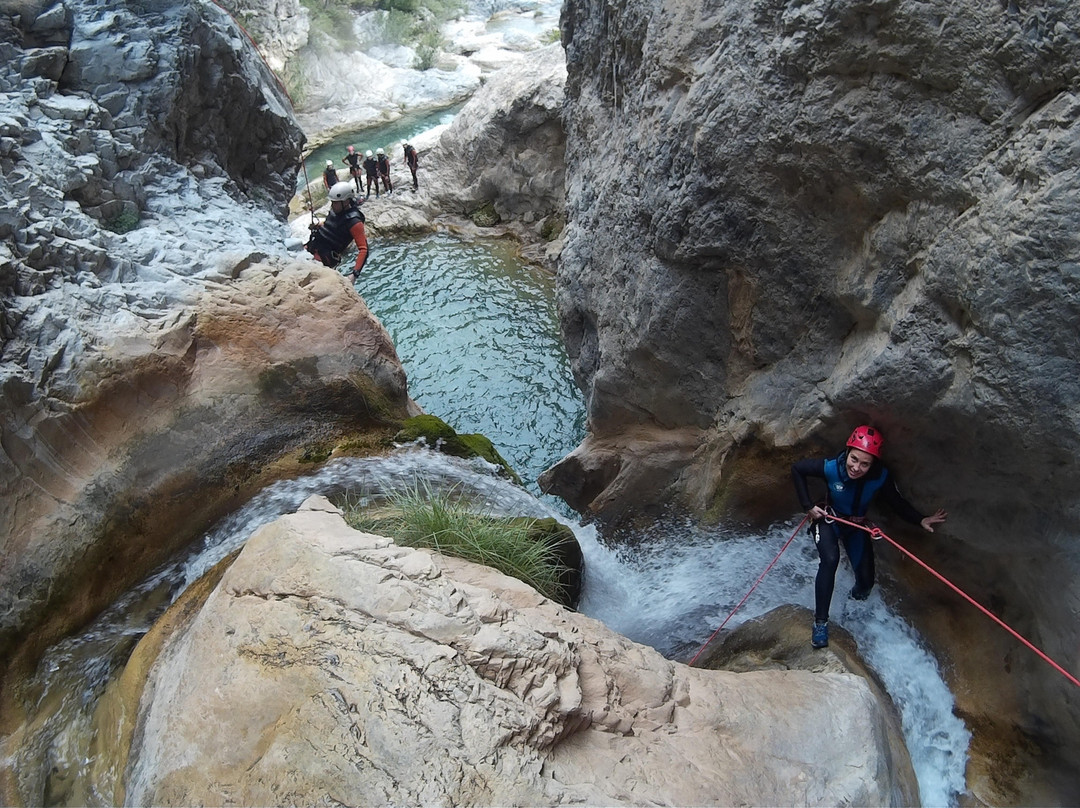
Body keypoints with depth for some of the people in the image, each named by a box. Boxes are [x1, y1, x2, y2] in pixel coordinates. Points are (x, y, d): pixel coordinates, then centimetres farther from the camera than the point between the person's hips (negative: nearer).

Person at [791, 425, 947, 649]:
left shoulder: (881, 477, -27)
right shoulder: (831, 468, -31)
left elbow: (898, 503, -13)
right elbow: (797, 470, -17)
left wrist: (920, 520, -30)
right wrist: (808, 506, -17)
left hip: (857, 526, 2)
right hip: (829, 520, -2)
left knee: (866, 579, 4)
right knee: (830, 560, -30)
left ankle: (859, 590, 47)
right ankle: (820, 622, -19)